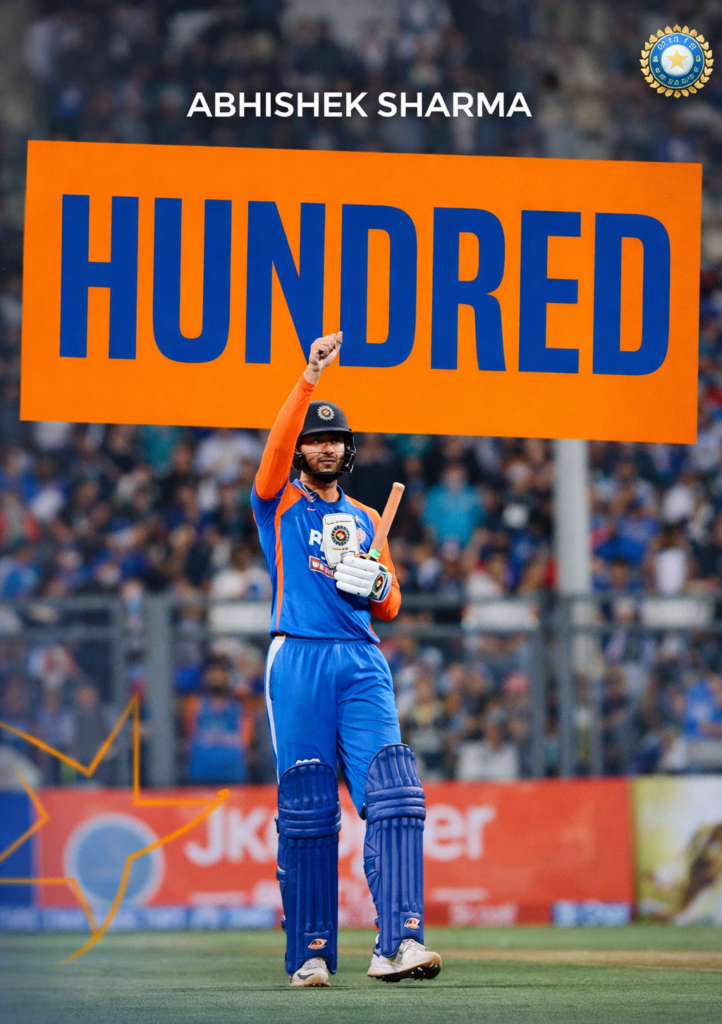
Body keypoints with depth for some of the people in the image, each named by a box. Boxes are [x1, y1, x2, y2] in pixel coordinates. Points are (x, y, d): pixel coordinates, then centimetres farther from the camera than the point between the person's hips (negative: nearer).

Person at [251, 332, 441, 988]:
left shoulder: (366, 520, 23)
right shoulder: (279, 503, 12)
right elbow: (276, 448, -9)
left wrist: (376, 583, -2)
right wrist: (311, 377, -18)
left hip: (362, 663, 3)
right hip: (299, 659, -3)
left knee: (393, 797, -15)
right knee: (307, 812, -5)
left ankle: (397, 943, -23)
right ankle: (310, 954, 1)